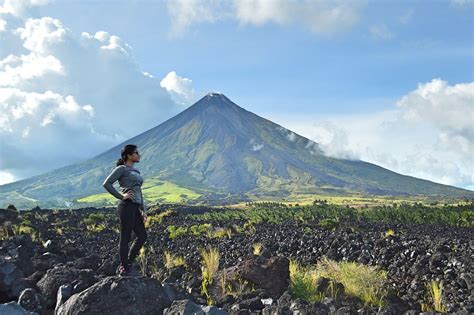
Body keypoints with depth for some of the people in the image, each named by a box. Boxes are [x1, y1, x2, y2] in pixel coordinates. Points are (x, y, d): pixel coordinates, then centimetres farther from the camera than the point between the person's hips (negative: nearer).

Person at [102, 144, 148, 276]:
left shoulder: (136, 172, 22)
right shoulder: (121, 169, -3)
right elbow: (106, 183, -13)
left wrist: (143, 211, 17)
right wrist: (121, 197, -13)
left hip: (136, 207, 9)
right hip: (127, 206, -9)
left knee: (142, 236, 9)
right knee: (125, 238, -1)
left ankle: (126, 264, 20)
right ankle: (125, 269, 9)